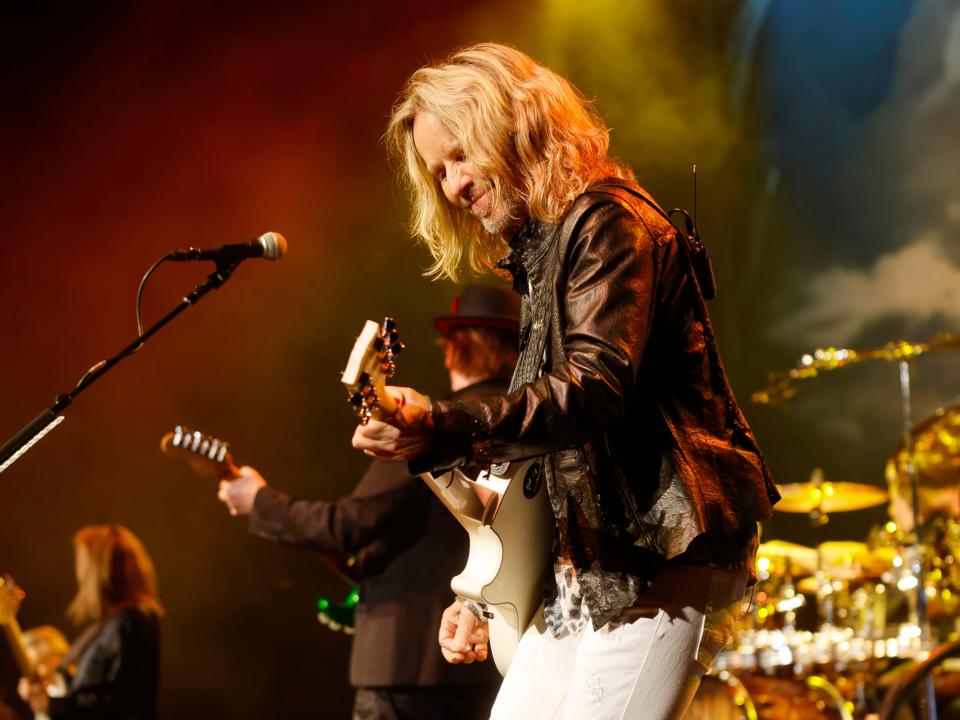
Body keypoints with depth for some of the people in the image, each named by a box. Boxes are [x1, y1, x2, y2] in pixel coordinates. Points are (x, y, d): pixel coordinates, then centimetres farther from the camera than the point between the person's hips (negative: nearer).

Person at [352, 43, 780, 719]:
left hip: (661, 555, -10)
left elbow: (596, 386, -24)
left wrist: (447, 429, -38)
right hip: (589, 563, 10)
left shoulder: (608, 220, -9)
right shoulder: (538, 252, 21)